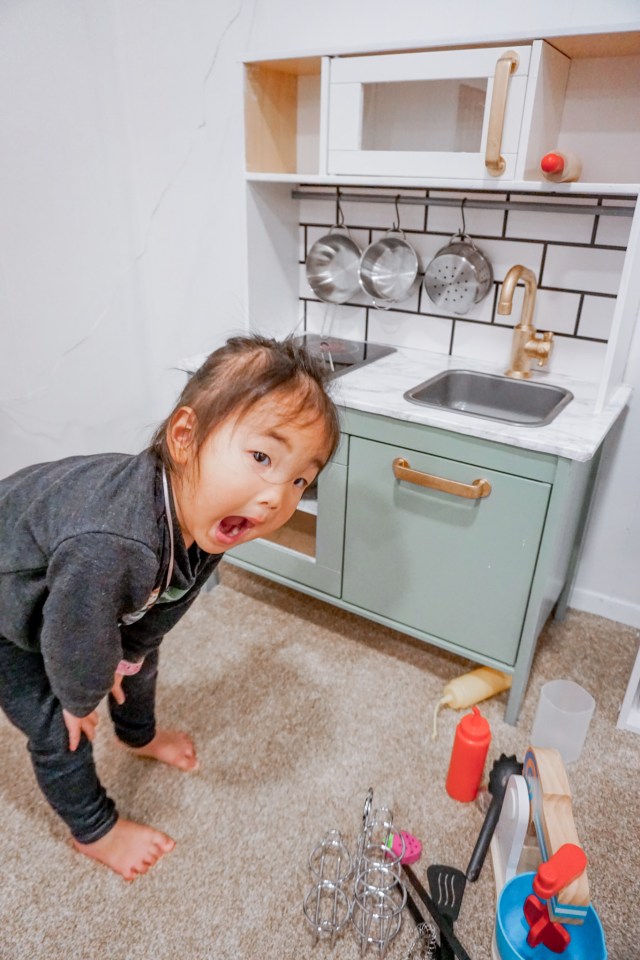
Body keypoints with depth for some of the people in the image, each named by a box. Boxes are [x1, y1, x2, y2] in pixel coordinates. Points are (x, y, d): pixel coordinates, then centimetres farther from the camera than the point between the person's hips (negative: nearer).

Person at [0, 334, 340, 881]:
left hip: (58, 569, 7)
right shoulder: (110, 547, -50)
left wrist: (127, 654, 7)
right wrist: (80, 701, -9)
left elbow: (165, 601, -6)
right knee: (58, 726, 2)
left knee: (139, 653, 22)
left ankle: (139, 735, 54)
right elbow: (75, 643, -30)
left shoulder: (201, 508, -25)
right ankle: (93, 830, 32)